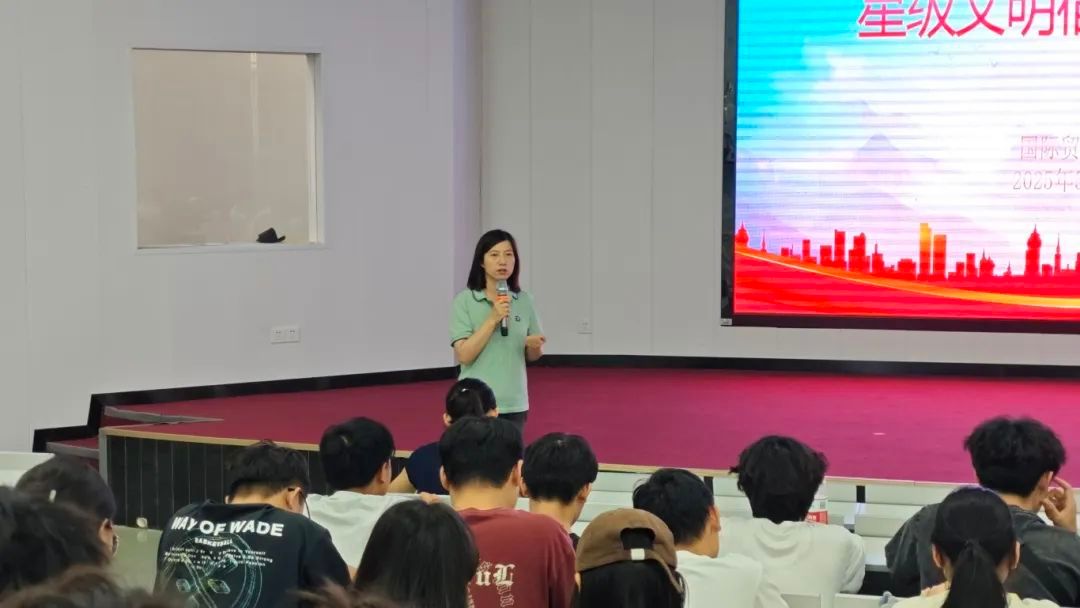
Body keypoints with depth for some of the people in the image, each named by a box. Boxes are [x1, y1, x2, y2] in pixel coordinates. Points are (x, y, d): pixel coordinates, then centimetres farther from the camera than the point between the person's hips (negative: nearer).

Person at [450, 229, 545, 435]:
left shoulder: (524, 301, 4)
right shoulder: (465, 301, -6)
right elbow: (463, 355, -13)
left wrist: (534, 345, -10)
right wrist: (493, 319, -20)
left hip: (514, 404, 4)